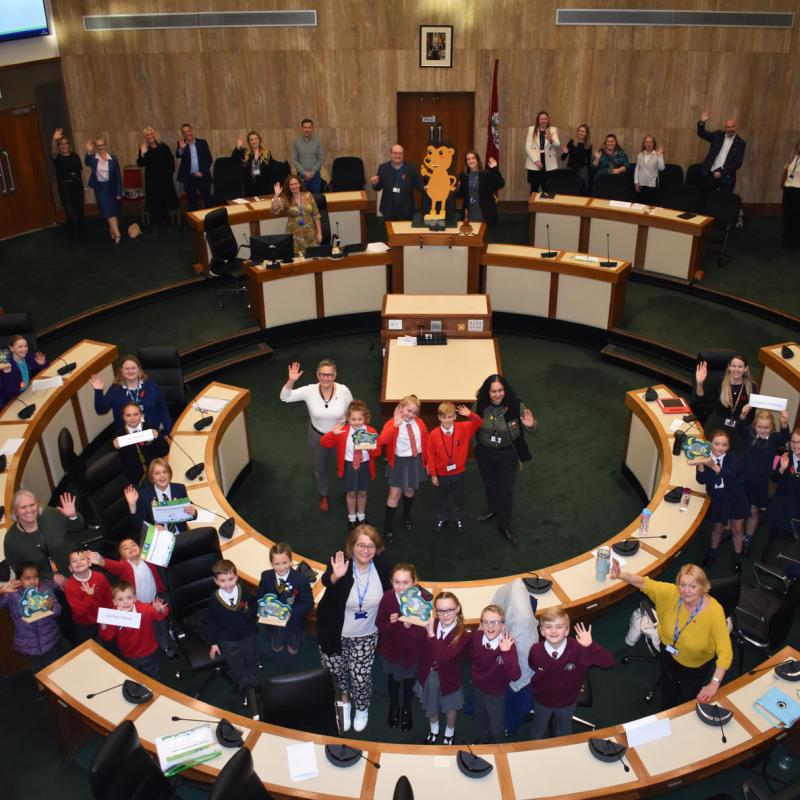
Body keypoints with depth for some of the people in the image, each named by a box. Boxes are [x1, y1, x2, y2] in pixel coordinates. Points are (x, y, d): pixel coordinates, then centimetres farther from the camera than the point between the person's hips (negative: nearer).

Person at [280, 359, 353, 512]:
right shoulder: (310, 391, -24)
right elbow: (285, 397, -25)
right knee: (320, 468, 24)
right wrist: (291, 381, -42)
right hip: (317, 436, 1)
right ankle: (324, 496, 53)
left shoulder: (343, 391, -24)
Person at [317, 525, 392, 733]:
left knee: (361, 676, 7)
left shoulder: (383, 566, -14)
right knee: (336, 671, 18)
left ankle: (362, 708, 40)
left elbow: (388, 594, 5)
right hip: (335, 632, -1)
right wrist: (335, 576, -65)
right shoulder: (341, 562, -24)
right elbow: (326, 581, -44)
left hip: (365, 635, 1)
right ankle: (344, 701, 50)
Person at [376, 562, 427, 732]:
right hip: (390, 649, 1)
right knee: (392, 680, 28)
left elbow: (424, 633, -23)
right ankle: (394, 707, 58)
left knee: (409, 682, 26)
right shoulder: (387, 598, -24)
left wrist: (411, 626, -41)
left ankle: (407, 709, 56)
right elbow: (379, 625, -13)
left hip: (412, 651, -1)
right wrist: (390, 623, -33)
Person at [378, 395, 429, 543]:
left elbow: (425, 442, 7)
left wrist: (426, 461, 12)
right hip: (399, 462, -4)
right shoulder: (392, 423, -18)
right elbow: (382, 441, -35)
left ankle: (406, 516, 45)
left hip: (416, 461, 4)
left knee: (409, 490, 21)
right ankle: (388, 525, 12)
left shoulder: (419, 423, -4)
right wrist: (395, 425, -42)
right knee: (395, 494, 1)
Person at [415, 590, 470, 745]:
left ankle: (449, 732, 55)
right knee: (430, 705, 27)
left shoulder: (462, 634, -27)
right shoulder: (430, 624, -17)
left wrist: (431, 634, -42)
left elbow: (444, 655, -39)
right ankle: (434, 730, 58)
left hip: (448, 676, -2)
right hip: (428, 674, 3)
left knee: (450, 706, 25)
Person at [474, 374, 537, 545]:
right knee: (489, 484, 26)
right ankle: (493, 509, 53)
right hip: (484, 453, 3)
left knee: (506, 489, 7)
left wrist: (530, 424, -32)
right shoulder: (480, 405, -18)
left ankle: (504, 525, 27)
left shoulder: (515, 406, -25)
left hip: (508, 454, -3)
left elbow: (531, 423, -11)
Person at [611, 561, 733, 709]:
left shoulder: (714, 611, -36)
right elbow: (645, 583, -20)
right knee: (667, 704, 18)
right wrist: (620, 575, -39)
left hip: (696, 665, -2)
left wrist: (714, 684, -43)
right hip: (670, 653, 3)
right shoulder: (672, 593, -27)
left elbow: (725, 652, -36)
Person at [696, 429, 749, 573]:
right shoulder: (705, 458, -10)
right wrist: (700, 464, -36)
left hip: (736, 498, -1)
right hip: (717, 500, 1)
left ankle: (737, 558, 30)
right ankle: (712, 553, 40)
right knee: (717, 528, 15)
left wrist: (714, 466, -49)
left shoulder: (733, 458, -16)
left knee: (737, 528, 9)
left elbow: (731, 475, -34)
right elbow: (701, 480, -19)